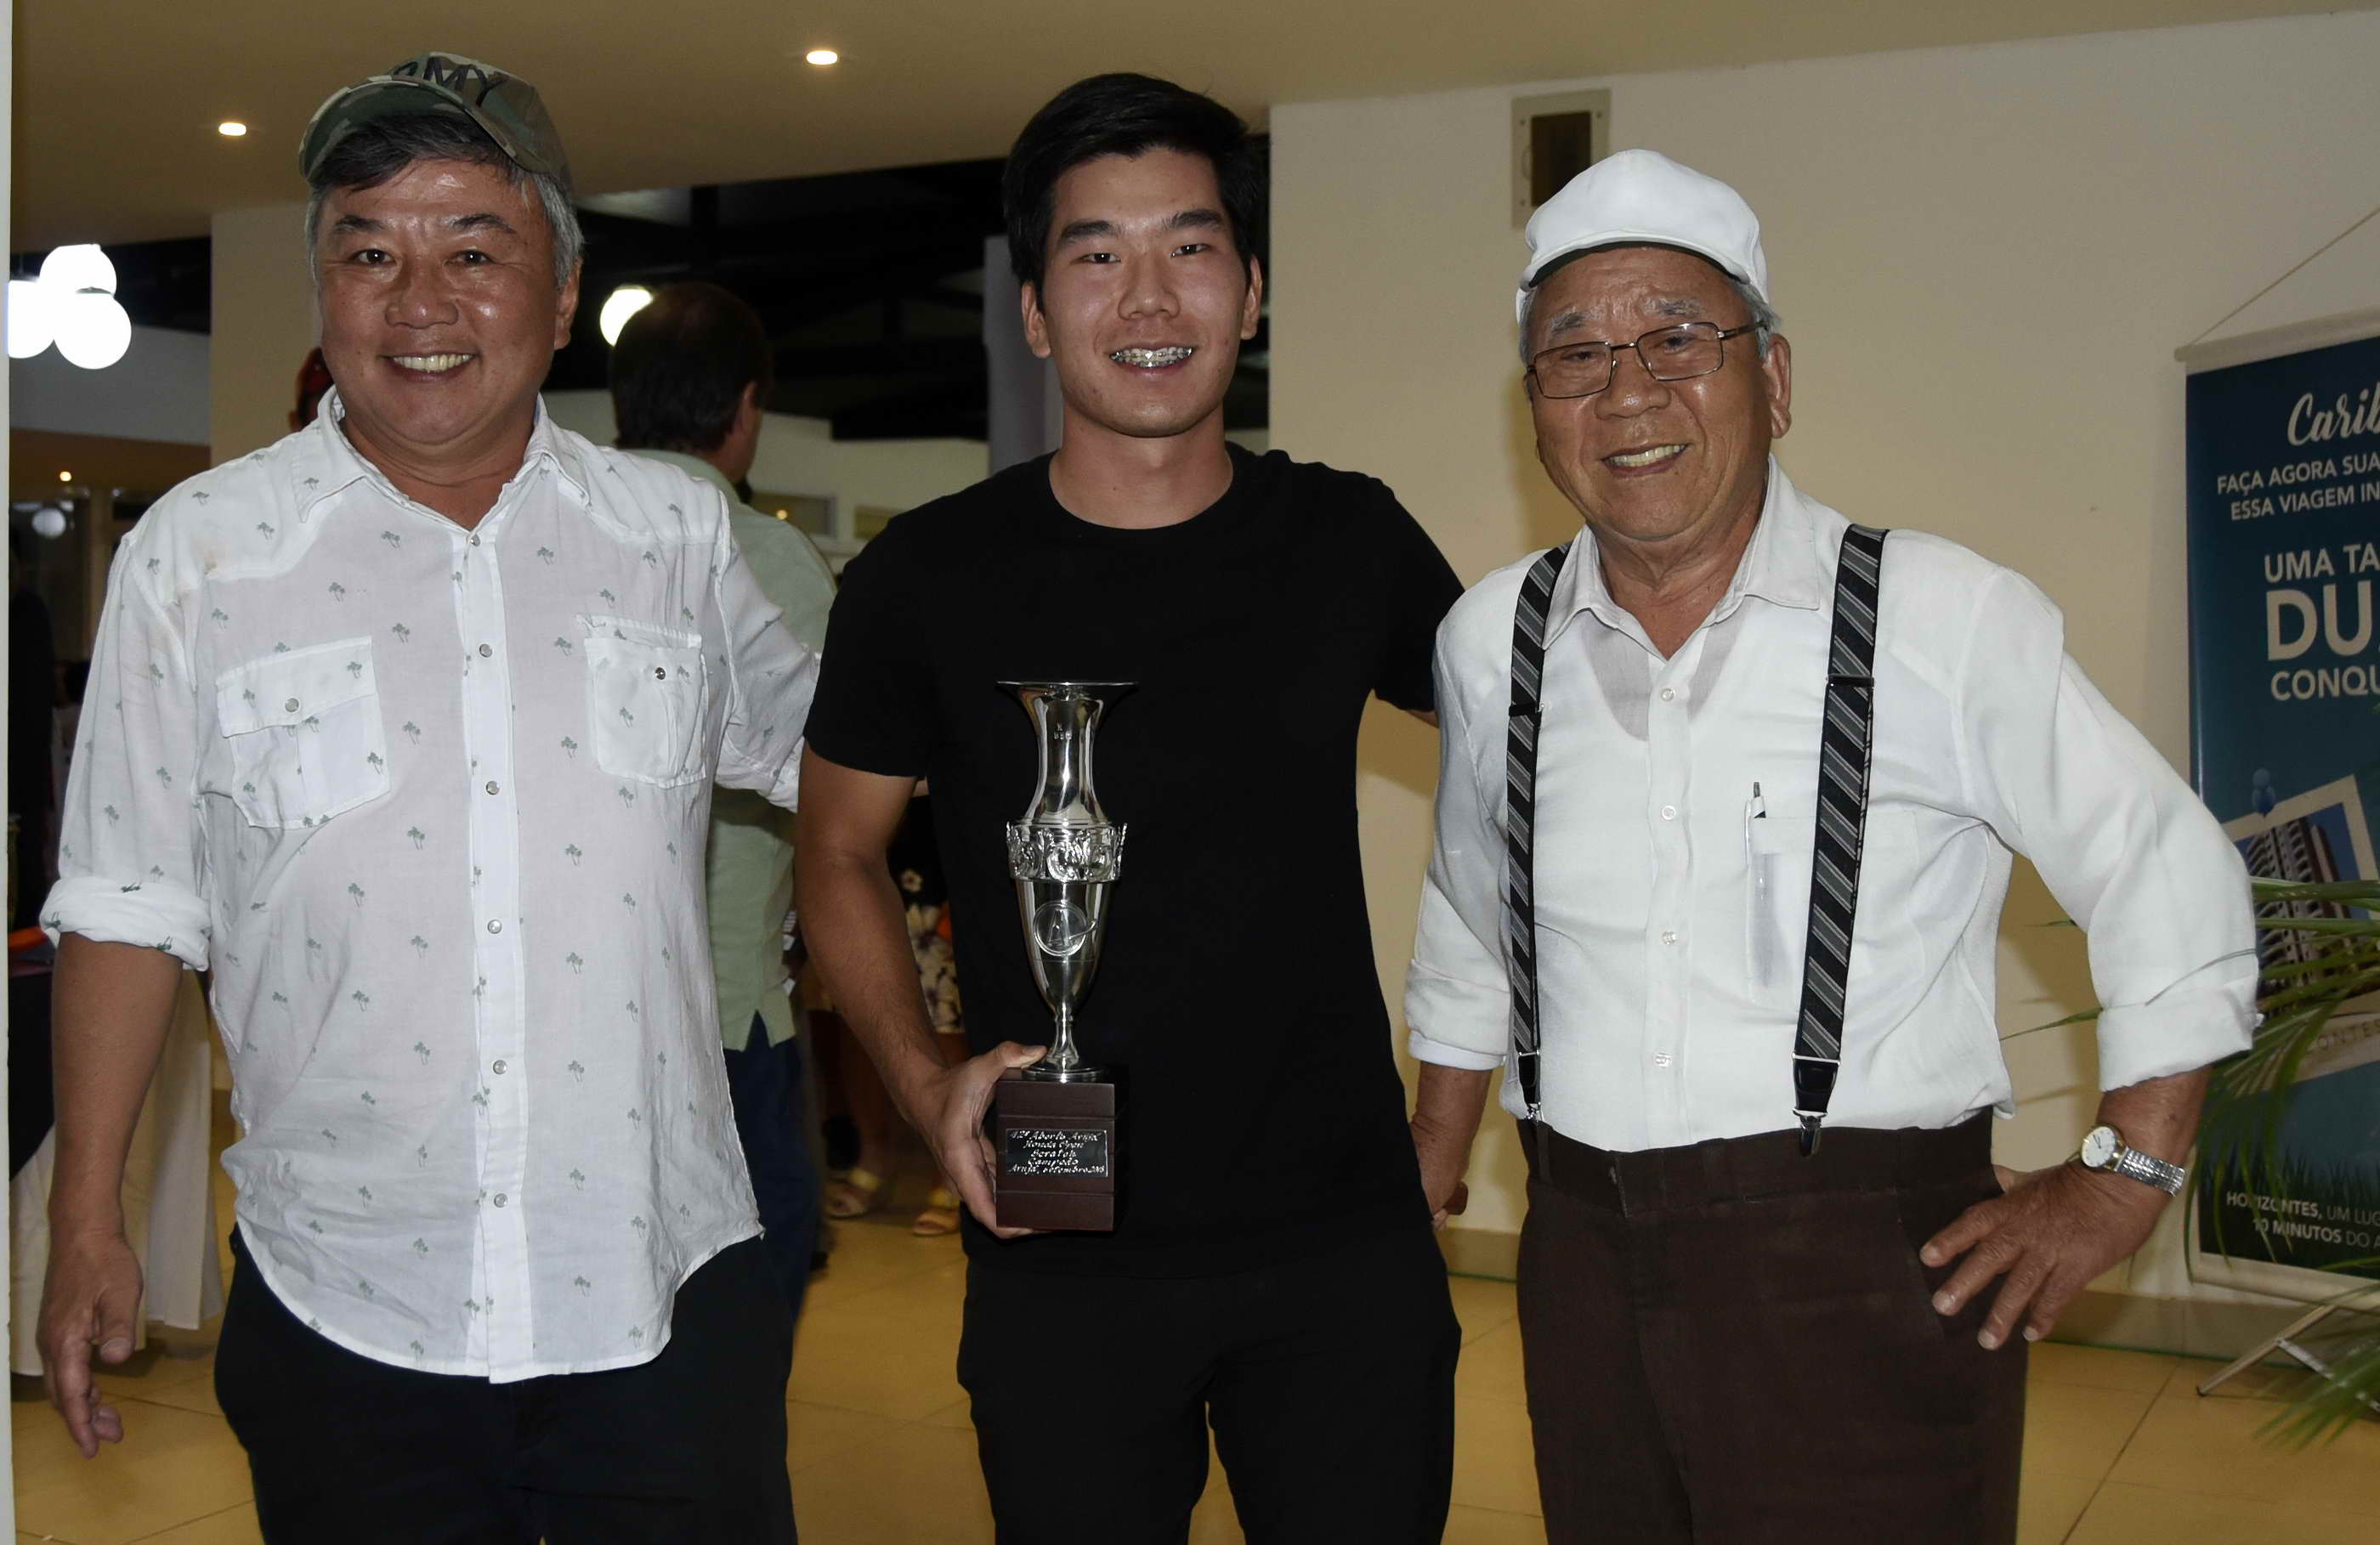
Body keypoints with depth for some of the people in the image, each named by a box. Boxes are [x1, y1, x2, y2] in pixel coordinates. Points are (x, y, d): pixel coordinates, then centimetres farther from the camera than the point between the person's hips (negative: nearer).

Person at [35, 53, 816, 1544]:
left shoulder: (677, 530, 3)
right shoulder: (195, 552, 0)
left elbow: (806, 735, 21)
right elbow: (129, 904, 2)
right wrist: (88, 1221, 2)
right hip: (345, 1307, -1)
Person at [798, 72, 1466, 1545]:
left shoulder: (1350, 540, -1)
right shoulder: (929, 579, -5)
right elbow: (840, 846, 7)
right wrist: (922, 1076, -9)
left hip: (1345, 1248, 1)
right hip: (1066, 1259, -1)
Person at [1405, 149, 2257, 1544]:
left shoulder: (1947, 621, -8)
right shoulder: (1492, 643, 5)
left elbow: (2173, 888, 1)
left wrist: (2126, 1184, 0)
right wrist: (1430, 1180, 24)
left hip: (1868, 1285, -3)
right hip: (1590, 1266, 4)